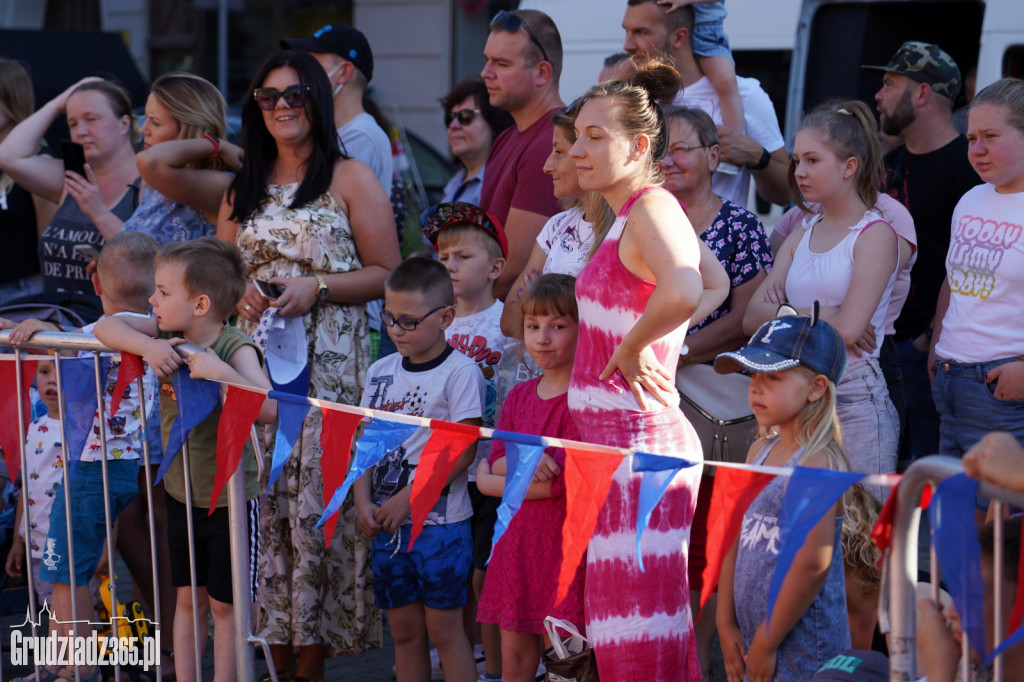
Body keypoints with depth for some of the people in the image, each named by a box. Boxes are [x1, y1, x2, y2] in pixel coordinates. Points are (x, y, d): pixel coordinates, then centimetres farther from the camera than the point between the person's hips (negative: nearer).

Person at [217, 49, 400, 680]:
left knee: (316, 499, -8)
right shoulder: (244, 187, 16)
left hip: (327, 366, -4)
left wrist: (316, 287, -13)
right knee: (264, 498, 0)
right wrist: (239, 295, -1)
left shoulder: (351, 178, 2)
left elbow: (388, 273, -1)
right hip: (255, 361, 4)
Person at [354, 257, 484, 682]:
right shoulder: (381, 372, 11)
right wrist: (364, 504, -3)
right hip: (387, 525, 6)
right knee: (404, 631, 10)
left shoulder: (459, 371, -8)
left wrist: (409, 498, -15)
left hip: (440, 522, -6)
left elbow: (462, 448, -13)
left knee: (443, 629, -2)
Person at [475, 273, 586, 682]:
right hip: (517, 539, 7)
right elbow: (495, 461, 5)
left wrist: (490, 480, -7)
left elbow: (562, 481, -17)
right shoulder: (519, 397, 13)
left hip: (563, 542, -7)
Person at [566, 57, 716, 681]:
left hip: (639, 443, -10)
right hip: (620, 441, 10)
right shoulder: (632, 215, 15)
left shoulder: (653, 206, -14)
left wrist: (630, 348, -19)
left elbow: (684, 292, -35)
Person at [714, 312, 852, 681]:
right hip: (753, 639, 7)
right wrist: (726, 624, 7)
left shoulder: (817, 463, -15)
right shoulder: (759, 451, 9)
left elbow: (812, 564, -20)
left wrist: (767, 643, -16)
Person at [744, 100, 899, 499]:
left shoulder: (876, 235, -4)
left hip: (853, 395, -6)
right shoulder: (800, 238, 16)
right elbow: (752, 317, 6)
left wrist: (784, 314, -2)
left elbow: (848, 327, -15)